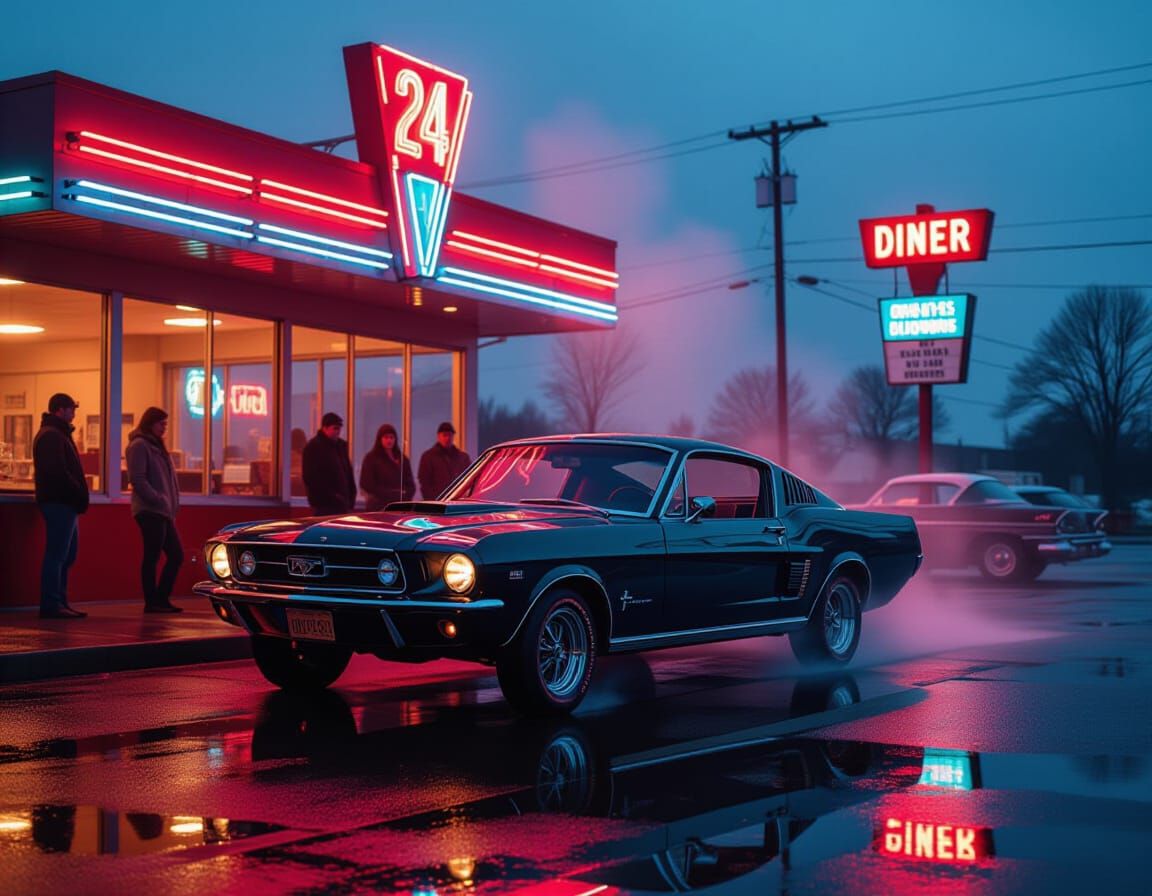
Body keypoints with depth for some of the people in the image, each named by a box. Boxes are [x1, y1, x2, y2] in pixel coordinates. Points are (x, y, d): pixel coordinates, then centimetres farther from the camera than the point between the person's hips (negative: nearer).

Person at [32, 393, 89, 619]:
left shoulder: (57, 434, 21)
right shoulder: (51, 435, -11)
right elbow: (57, 472, -21)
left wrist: (79, 495, 8)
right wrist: (79, 494, -16)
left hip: (64, 503, 10)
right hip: (59, 502, -10)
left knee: (68, 554, 12)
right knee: (57, 554, -8)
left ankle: (59, 603, 16)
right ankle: (51, 605, -7)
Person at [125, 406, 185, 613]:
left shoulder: (156, 446, 21)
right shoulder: (139, 445, -7)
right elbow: (137, 479, -16)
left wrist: (173, 504, 12)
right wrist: (158, 499, -19)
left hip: (163, 512, 9)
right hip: (150, 511, -9)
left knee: (176, 555, 8)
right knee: (152, 557, -5)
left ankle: (162, 599, 15)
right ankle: (151, 602, 0)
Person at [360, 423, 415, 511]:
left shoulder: (402, 459, 16)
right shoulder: (371, 458, 4)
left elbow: (410, 484, 16)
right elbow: (367, 485, -3)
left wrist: (405, 495, -6)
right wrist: (392, 495, -8)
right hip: (380, 507, -4)